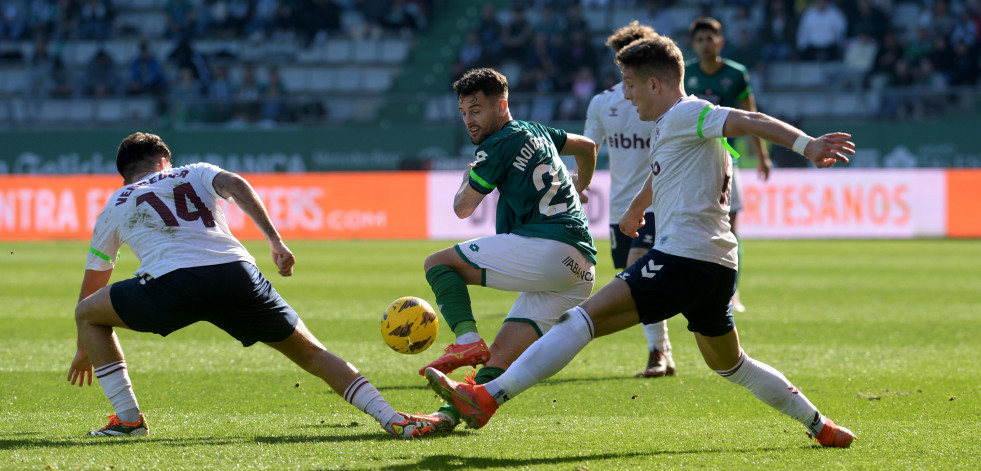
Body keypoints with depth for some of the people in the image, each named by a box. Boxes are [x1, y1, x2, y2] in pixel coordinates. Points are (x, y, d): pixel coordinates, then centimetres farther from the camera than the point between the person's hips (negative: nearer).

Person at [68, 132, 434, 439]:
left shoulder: (114, 208, 31)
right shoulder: (195, 173, 31)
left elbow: (90, 290, 40)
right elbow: (235, 184, 7)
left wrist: (85, 349, 53)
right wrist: (276, 242, -1)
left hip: (171, 284, -2)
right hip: (236, 271, 2)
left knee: (87, 314, 23)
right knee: (311, 353, 14)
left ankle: (128, 419, 16)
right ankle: (394, 420, -1)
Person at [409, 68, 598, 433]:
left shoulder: (498, 145, -1)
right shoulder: (537, 132, 24)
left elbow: (463, 208, 5)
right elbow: (587, 147, 43)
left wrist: (467, 178, 26)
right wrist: (577, 190, 59)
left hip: (548, 246, -9)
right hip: (581, 267, 9)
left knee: (440, 264, -3)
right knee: (504, 353, 2)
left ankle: (467, 340, -22)